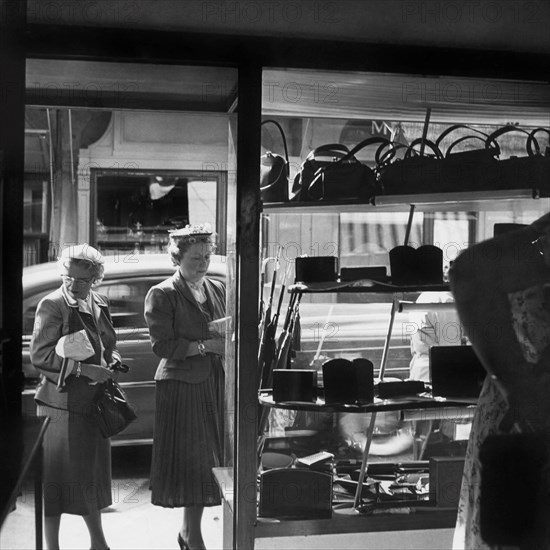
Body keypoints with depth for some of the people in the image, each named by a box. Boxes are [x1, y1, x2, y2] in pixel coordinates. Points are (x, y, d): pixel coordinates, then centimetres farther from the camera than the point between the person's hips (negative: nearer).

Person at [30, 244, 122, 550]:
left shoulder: (100, 304, 11)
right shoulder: (52, 306, -10)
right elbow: (39, 355, -15)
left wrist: (112, 361, 2)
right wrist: (83, 368, -21)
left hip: (95, 402, 7)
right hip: (63, 402, -7)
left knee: (93, 473, 16)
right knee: (56, 476, 0)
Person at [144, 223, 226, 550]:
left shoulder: (218, 289, 12)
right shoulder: (162, 295, -5)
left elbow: (228, 333, 17)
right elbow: (163, 346, -12)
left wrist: (225, 332, -6)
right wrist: (206, 345, -16)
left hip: (217, 384, 5)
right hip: (182, 385, -5)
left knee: (207, 459, 7)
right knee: (190, 459, -1)